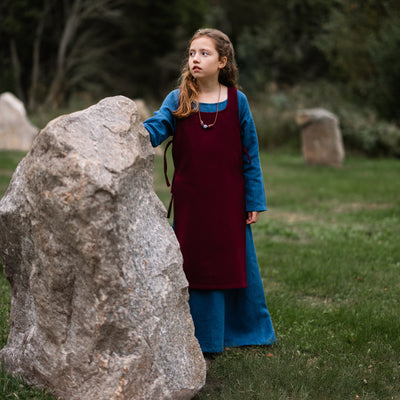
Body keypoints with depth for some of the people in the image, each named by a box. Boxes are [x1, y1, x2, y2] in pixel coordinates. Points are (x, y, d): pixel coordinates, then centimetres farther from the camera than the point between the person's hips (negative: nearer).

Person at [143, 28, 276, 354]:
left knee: (235, 262, 9)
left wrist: (254, 202, 0)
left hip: (229, 199, 0)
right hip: (190, 201, 1)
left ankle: (247, 328, 30)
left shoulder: (236, 101, -1)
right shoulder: (178, 100, 1)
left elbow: (250, 154, 2)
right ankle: (202, 336, 23)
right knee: (193, 263, 7)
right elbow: (156, 128, -15)